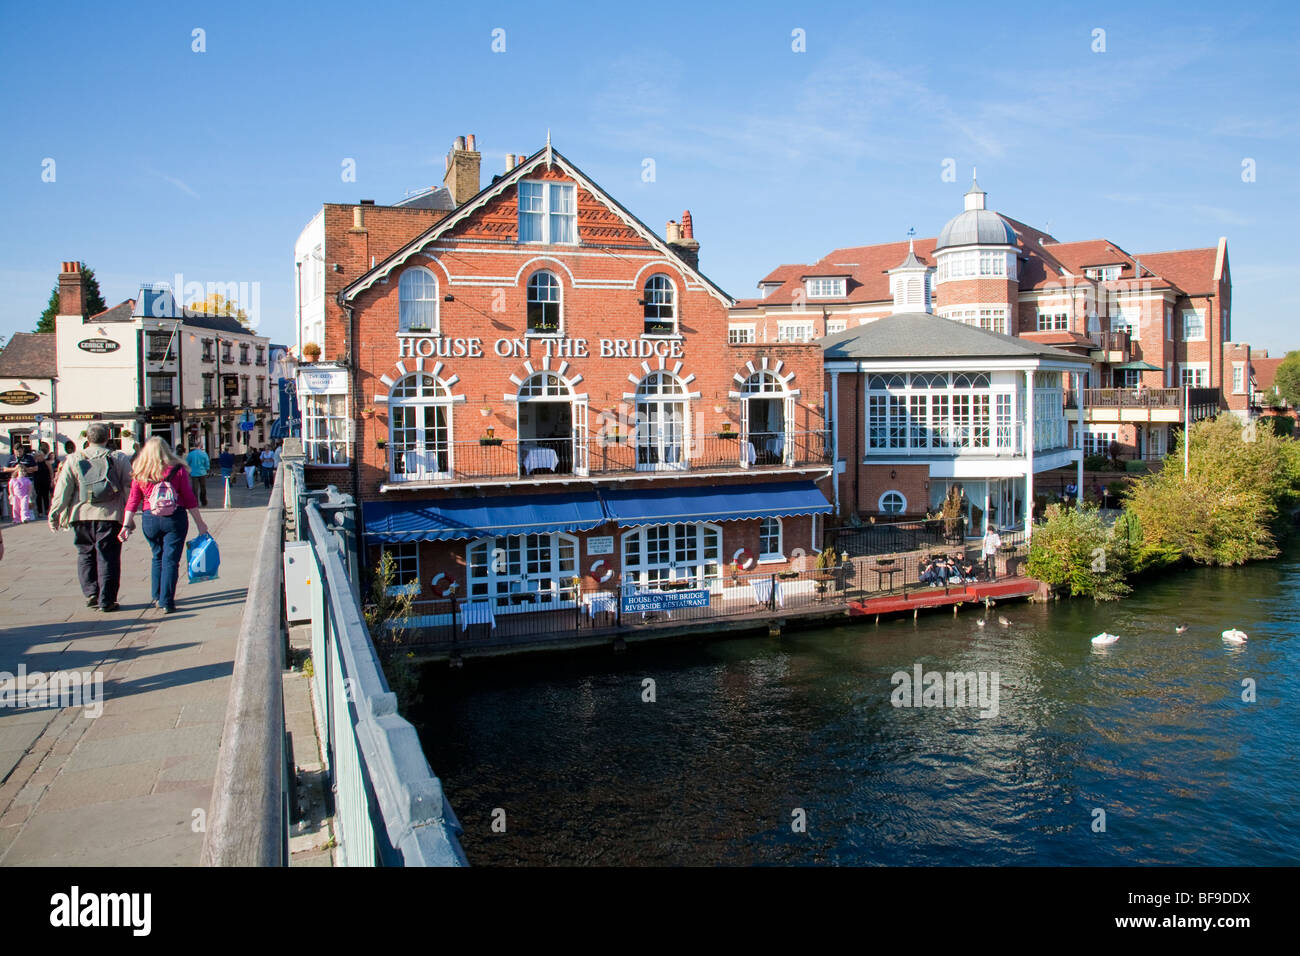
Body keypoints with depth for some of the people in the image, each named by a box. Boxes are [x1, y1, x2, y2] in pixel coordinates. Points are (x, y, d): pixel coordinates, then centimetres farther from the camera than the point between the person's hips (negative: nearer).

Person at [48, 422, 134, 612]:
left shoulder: (74, 459, 4)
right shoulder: (119, 459, 2)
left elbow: (63, 489, 2)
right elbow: (129, 488, 0)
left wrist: (55, 513, 9)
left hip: (81, 515, 1)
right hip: (110, 515, -1)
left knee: (85, 554, 16)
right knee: (108, 557, 3)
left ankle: (91, 593, 8)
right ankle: (106, 600, 3)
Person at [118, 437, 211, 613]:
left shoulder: (139, 473, 2)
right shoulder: (178, 470, -4)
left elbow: (133, 501, 0)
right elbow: (189, 499, -2)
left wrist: (126, 525, 4)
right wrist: (200, 523, 3)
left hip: (150, 520, 3)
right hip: (175, 519, -3)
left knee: (157, 558, 18)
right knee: (171, 560, 0)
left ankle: (157, 598, 24)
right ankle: (166, 602, -3)